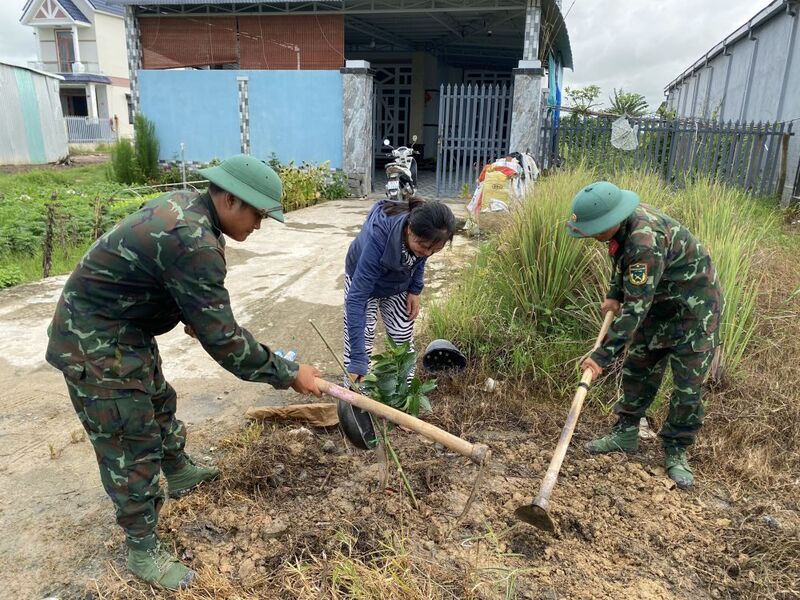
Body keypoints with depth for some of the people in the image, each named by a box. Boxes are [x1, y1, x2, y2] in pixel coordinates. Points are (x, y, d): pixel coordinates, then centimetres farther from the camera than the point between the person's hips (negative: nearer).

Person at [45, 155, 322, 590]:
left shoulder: (185, 205, -2)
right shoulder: (193, 241, -33)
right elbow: (222, 339, -30)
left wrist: (190, 316, 25)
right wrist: (288, 374, -22)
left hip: (125, 330, 10)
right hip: (93, 343, -10)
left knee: (158, 402, 26)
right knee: (132, 444, 1)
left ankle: (178, 473, 51)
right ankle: (143, 551, 19)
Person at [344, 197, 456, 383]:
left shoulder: (424, 234, -29)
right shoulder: (378, 237, -45)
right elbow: (357, 297, -45)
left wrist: (415, 289, -11)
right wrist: (358, 361, -48)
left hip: (399, 284, 4)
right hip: (363, 277, -4)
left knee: (404, 341, 3)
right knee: (361, 338, -9)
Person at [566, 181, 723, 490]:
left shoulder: (646, 242, -38)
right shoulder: (624, 221, -10)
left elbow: (635, 309, -38)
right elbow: (622, 260, 13)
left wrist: (603, 356, -36)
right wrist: (614, 295, 4)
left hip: (695, 310, -9)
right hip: (659, 305, 9)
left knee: (688, 387, -2)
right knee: (637, 370, 12)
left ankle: (676, 451, 15)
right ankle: (626, 433, 25)